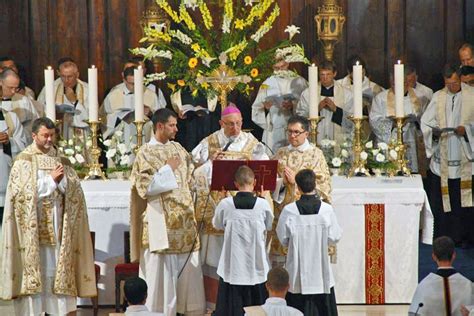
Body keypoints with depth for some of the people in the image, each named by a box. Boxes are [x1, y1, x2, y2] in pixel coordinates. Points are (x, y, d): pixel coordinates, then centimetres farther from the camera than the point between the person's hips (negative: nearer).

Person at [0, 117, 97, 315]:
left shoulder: (62, 161, 13)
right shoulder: (24, 161, 1)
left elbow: (76, 191, 7)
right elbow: (24, 192, -11)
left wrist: (61, 182, -12)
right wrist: (51, 180, -13)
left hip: (57, 226, 4)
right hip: (33, 227, -4)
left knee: (58, 268, 1)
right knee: (33, 270, -5)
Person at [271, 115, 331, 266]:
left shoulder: (315, 154, 2)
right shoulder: (281, 154, 15)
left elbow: (322, 183, -5)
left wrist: (296, 181, -13)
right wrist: (280, 182, -9)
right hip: (282, 211, 4)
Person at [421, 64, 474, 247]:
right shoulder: (438, 97, 7)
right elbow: (426, 121, 6)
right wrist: (434, 131, -14)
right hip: (442, 159, 2)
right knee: (442, 198, 0)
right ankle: (445, 236, 8)